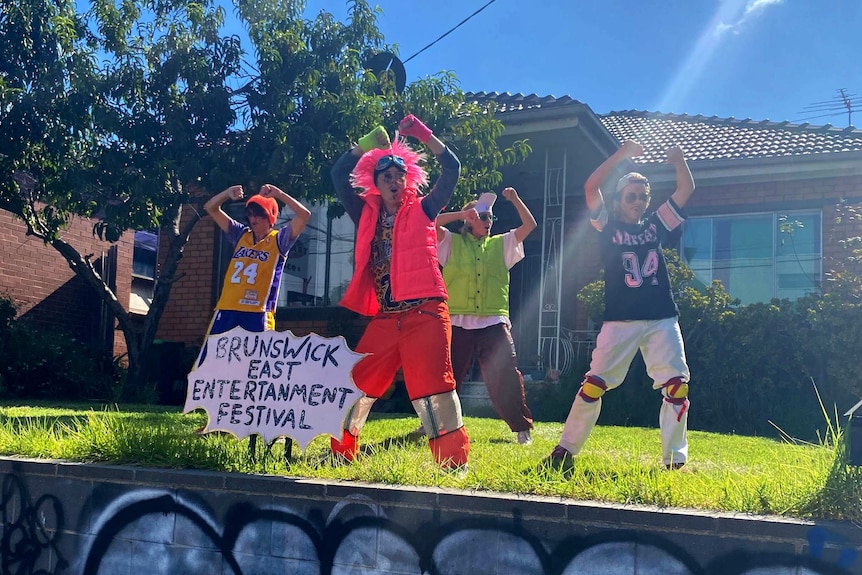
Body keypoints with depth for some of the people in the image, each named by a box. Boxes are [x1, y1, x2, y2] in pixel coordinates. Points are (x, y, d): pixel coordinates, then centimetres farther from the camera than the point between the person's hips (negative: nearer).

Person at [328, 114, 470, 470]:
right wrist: (369, 143, 8)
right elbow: (339, 176, 13)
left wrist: (424, 135, -1)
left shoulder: (422, 210, 8)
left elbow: (452, 169, 3)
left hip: (424, 313, -4)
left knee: (433, 387, -11)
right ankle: (342, 452, 22)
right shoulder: (367, 215, 16)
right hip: (383, 317, 4)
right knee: (356, 384, 7)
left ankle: (454, 462, -9)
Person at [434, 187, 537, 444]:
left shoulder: (501, 244, 16)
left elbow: (529, 225, 10)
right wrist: (462, 213, -9)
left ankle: (522, 427, 4)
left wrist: (516, 200, 1)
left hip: (493, 324, 1)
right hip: (458, 324, -1)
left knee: (506, 379, -4)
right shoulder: (452, 243, 9)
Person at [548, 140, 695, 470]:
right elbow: (591, 187, -5)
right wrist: (622, 155, -9)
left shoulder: (656, 225, 16)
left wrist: (678, 159, -5)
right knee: (595, 383, -6)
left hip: (662, 321, 3)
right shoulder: (609, 227, 8)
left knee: (677, 385, -6)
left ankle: (674, 460, 2)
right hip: (620, 321, -3)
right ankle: (566, 449, 2)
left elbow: (687, 189, 13)